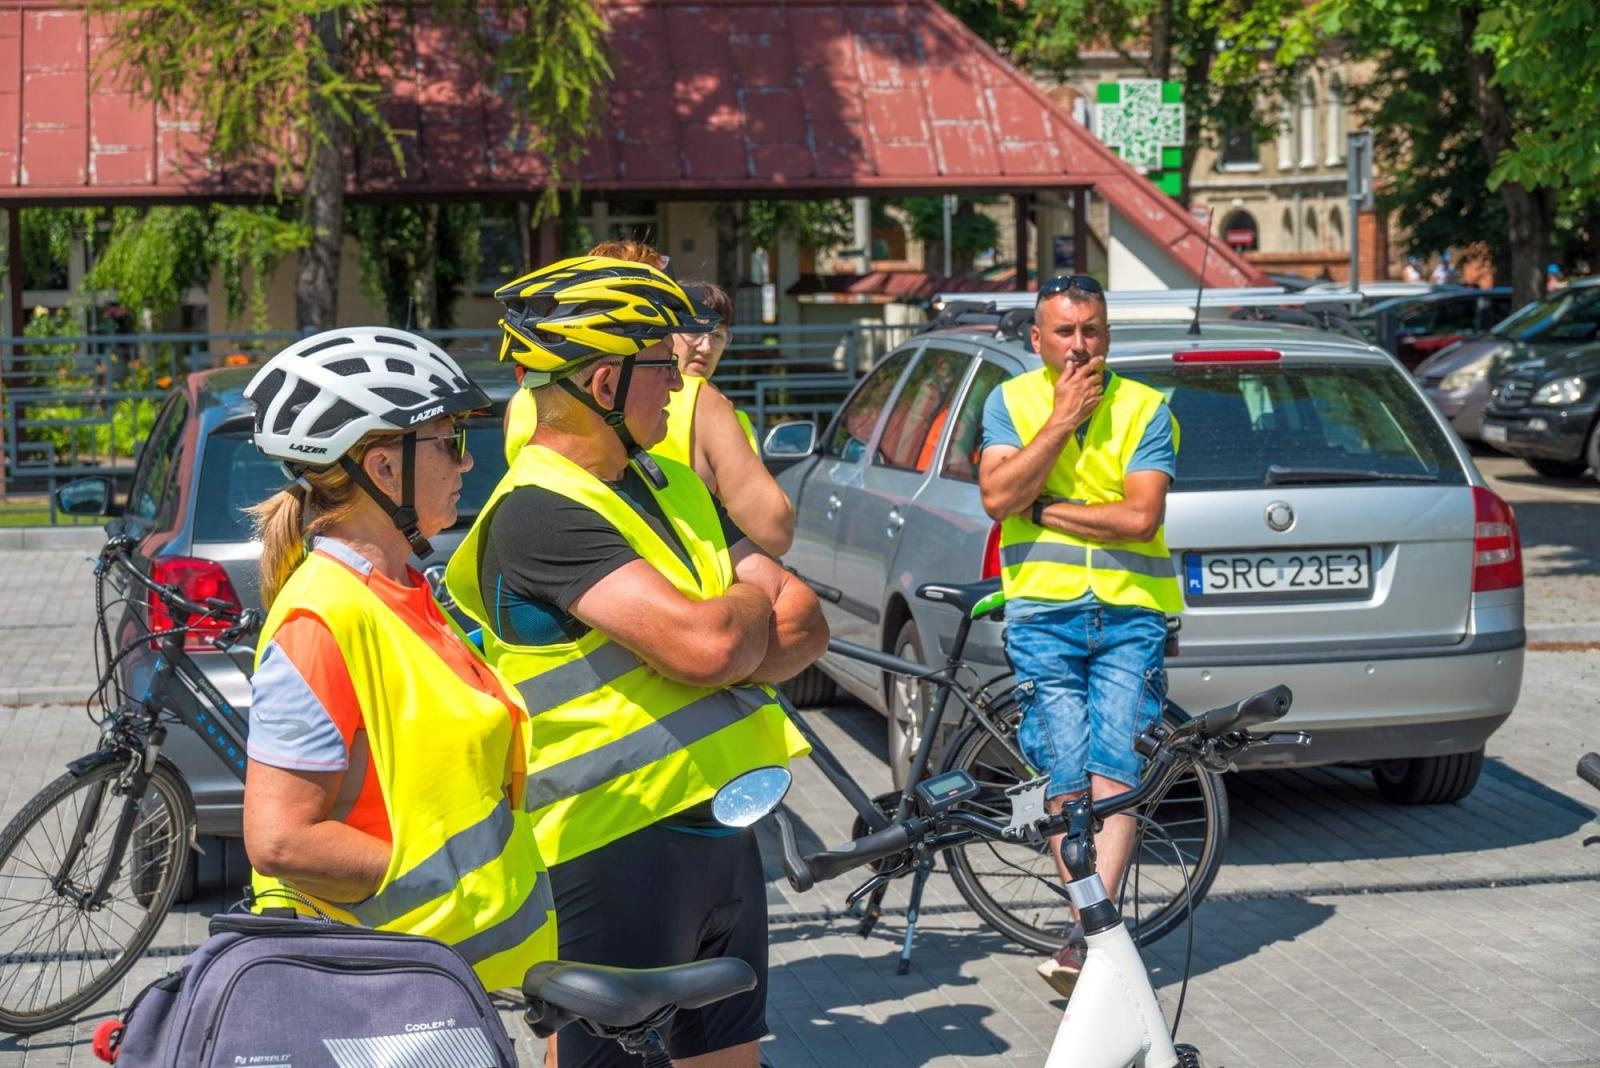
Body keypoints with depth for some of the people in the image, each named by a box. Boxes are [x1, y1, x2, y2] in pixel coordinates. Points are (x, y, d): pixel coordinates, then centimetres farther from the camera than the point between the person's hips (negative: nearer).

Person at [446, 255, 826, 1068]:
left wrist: (729, 635, -15)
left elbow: (804, 627, 7)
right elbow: (706, 644, -27)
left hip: (720, 825, 8)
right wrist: (755, 599, -4)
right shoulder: (540, 512, -17)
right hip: (616, 847, -8)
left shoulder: (675, 486, 12)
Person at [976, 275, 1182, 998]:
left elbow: (1140, 517, -9)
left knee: (1114, 775, -13)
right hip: (1043, 614, 1)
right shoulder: (1011, 401, 7)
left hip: (1129, 615, -1)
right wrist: (1063, 418, -9)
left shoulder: (1144, 409, 3)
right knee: (1068, 783, -4)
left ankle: (1085, 935, -19)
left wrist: (1042, 510, -7)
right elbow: (997, 497, -8)